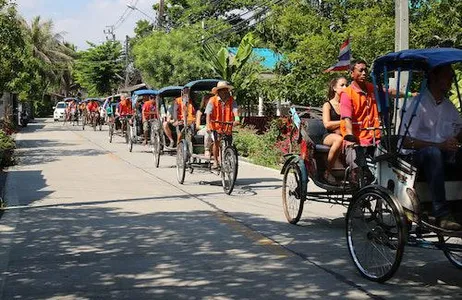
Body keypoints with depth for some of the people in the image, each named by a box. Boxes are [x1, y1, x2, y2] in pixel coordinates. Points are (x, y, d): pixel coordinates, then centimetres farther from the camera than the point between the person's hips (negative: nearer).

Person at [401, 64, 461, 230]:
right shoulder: (417, 104, -6)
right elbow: (405, 141, -16)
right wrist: (439, 145, -25)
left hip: (444, 155, 7)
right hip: (416, 155, -6)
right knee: (433, 152, -38)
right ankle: (442, 214, -41)